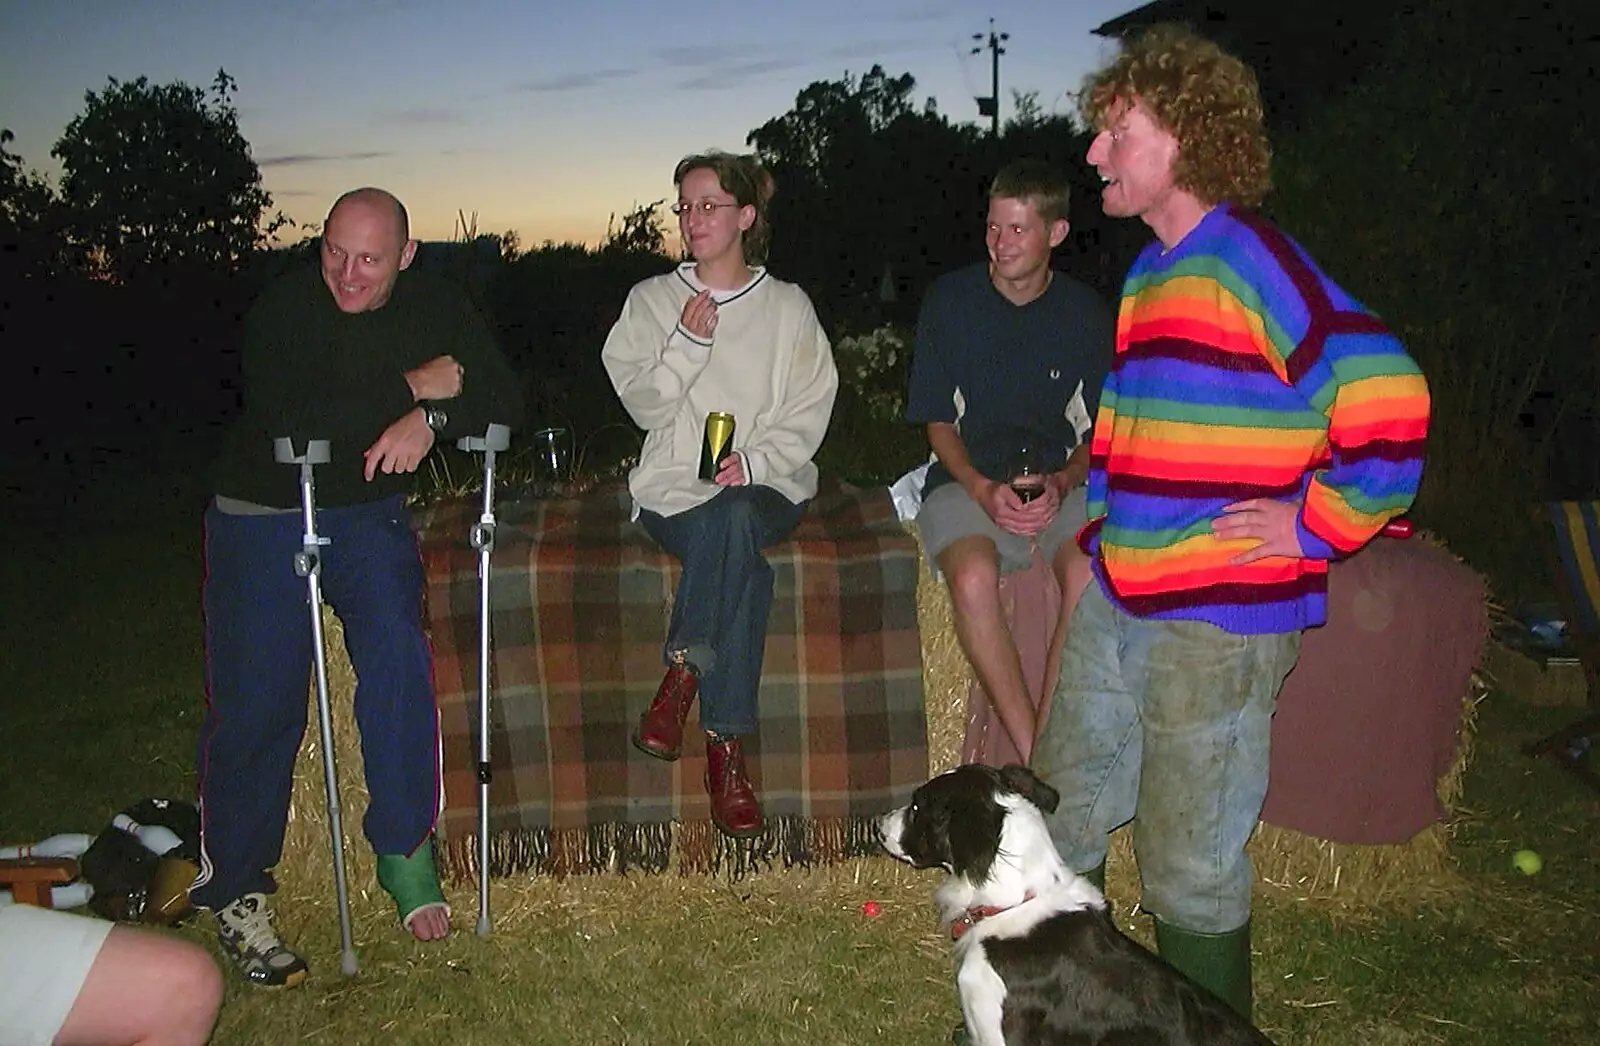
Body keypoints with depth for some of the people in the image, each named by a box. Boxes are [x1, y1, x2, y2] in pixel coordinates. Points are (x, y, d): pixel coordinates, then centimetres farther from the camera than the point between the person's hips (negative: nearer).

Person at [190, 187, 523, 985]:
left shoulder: (436, 307, -2)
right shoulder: (283, 307, -14)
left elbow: (504, 397, -7)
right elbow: (287, 420, -29)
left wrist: (430, 420, -27)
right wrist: (413, 387, -24)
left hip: (369, 510, 3)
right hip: (262, 515, -2)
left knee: (396, 650, -21)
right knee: (256, 700, -5)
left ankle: (405, 849, -5)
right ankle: (233, 887, 14)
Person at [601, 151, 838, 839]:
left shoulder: (788, 306, 12)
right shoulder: (651, 300, 14)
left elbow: (808, 414, 4)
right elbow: (644, 404, 4)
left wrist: (753, 461, -13)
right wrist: (688, 342, -9)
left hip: (768, 485, 0)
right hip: (674, 486, 0)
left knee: (734, 519, -37)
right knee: (744, 562, -33)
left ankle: (682, 676, -26)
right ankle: (725, 751, -29)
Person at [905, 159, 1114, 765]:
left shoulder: (1087, 314, 7)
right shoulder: (950, 299, 4)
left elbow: (1100, 432, 12)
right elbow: (939, 423, 6)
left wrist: (1062, 483, -10)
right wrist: (983, 490, -12)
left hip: (1059, 482, 1)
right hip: (967, 480, -1)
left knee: (1091, 578, -32)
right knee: (973, 578, -34)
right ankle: (1035, 761, -25)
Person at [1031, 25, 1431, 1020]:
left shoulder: (1249, 260, -15)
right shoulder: (1149, 273, 14)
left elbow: (1382, 389, -23)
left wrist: (1318, 525, -16)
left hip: (1218, 619, -9)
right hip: (1117, 603, 9)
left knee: (1191, 870, 4)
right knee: (1064, 821, 18)